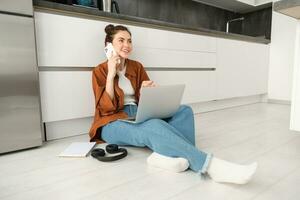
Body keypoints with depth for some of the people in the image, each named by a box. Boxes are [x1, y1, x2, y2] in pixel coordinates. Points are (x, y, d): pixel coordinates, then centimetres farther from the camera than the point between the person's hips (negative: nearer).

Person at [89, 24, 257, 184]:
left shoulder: (136, 67, 12)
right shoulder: (100, 71, 1)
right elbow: (107, 108, -11)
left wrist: (151, 91, -13)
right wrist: (111, 74, -13)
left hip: (139, 117, 5)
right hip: (113, 124, -5)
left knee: (184, 111, -18)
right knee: (154, 126, -38)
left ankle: (166, 154, -44)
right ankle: (211, 165, -45)